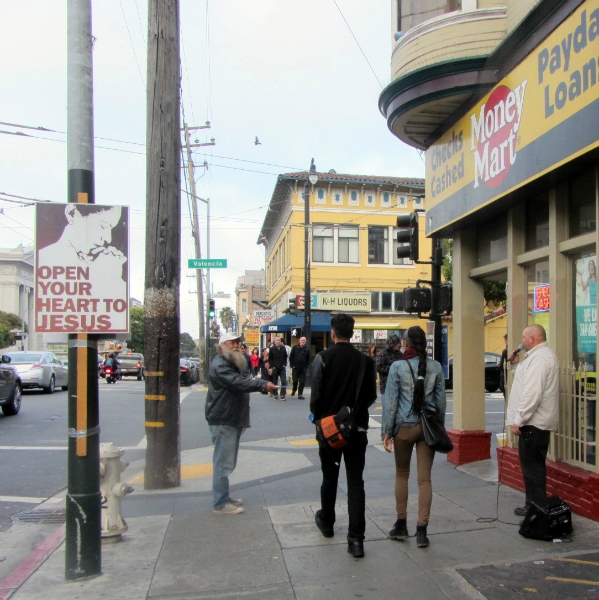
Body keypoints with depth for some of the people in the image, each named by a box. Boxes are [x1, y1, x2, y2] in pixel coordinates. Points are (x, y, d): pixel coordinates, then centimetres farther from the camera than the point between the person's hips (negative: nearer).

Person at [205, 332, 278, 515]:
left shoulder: (232, 364, 20)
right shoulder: (219, 365, -16)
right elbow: (238, 382, -30)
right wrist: (263, 385, -37)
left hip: (232, 420, 11)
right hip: (223, 421, -11)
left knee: (227, 462, 16)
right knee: (223, 463, -8)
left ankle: (224, 497, 26)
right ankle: (220, 504, -3)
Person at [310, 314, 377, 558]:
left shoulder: (323, 358, -11)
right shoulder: (365, 360, -4)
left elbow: (316, 394, -13)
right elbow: (371, 396, 2)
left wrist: (317, 416, 5)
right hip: (357, 429, 1)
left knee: (329, 478, 17)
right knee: (356, 482, 3)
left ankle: (326, 522, 37)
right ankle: (356, 538, -2)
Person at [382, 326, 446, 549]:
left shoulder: (398, 367, -7)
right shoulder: (436, 367, 1)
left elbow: (390, 401, -6)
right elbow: (441, 400, 4)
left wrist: (386, 431, 0)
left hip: (404, 427, -2)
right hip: (428, 427, 2)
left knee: (402, 475, 14)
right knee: (425, 478, 5)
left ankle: (401, 526, 21)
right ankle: (421, 530, 5)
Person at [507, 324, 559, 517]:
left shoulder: (539, 357, -19)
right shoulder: (544, 355, 16)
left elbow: (532, 392, -25)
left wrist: (518, 420, -22)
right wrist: (518, 363, 14)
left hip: (533, 422, -11)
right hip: (538, 421, 11)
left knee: (532, 467, -4)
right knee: (534, 466, 17)